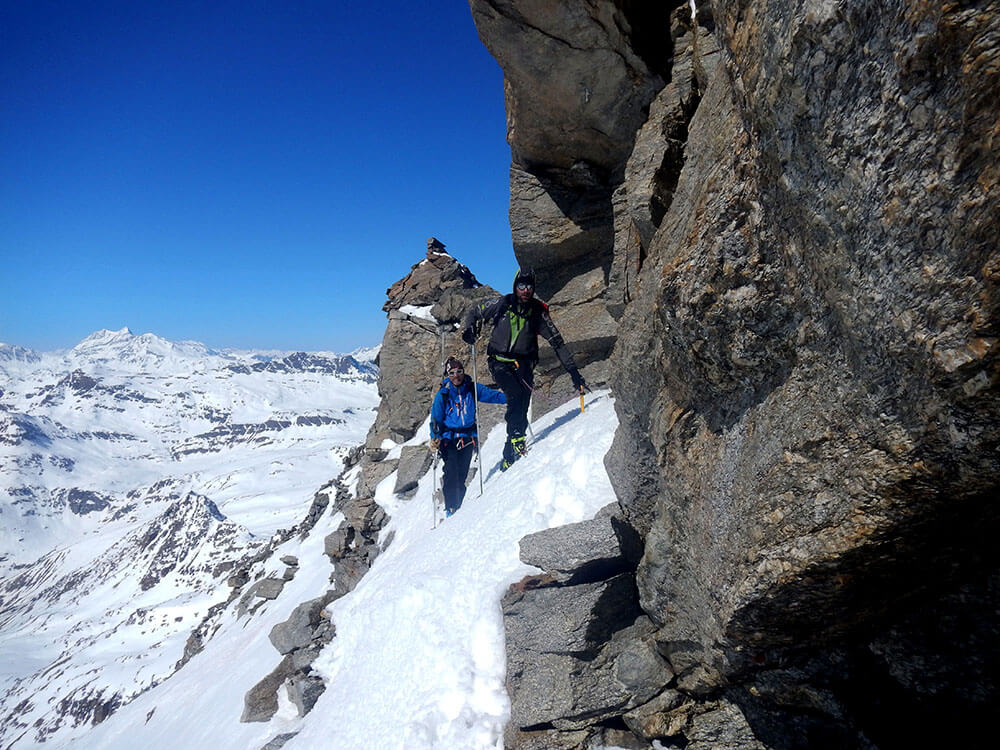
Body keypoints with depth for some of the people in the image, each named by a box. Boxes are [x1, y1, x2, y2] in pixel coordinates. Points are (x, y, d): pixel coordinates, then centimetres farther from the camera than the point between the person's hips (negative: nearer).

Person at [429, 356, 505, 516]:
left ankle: (459, 507, 15)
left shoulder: (471, 389, 3)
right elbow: (436, 419, -2)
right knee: (451, 474, -12)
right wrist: (434, 438, -13)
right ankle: (450, 508, 0)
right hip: (448, 439, -2)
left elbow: (491, 394, 7)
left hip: (467, 439, 2)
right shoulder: (442, 394, -3)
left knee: (462, 476, 3)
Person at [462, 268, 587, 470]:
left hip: (524, 364, 1)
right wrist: (471, 329, -10)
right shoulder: (502, 304, -3)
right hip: (500, 362, -1)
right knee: (515, 395, -28)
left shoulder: (538, 311, -2)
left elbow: (557, 343, -2)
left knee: (522, 408, -7)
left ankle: (508, 460, 2)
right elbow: (475, 313, 13)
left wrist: (573, 372, -7)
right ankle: (517, 439, -24)